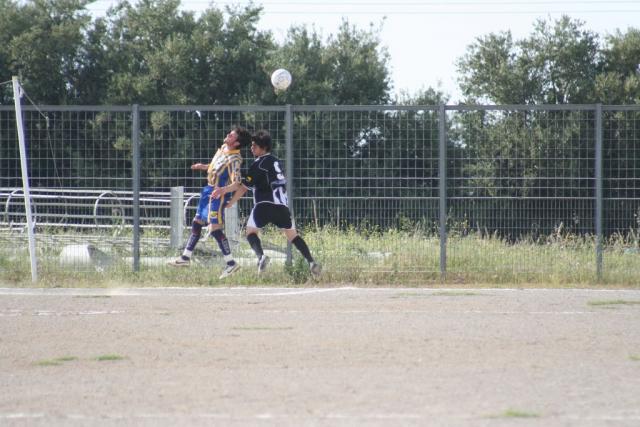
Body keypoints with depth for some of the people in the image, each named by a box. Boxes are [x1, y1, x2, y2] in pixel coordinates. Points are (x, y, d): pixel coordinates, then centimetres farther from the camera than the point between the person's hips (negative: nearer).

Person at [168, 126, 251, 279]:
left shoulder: (234, 159, -22)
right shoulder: (223, 148, 5)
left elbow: (237, 183, -30)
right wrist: (203, 166, 23)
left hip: (218, 194, -10)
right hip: (209, 190, 10)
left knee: (215, 229, -15)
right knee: (196, 224, 18)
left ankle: (231, 263, -11)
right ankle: (185, 258, 30)